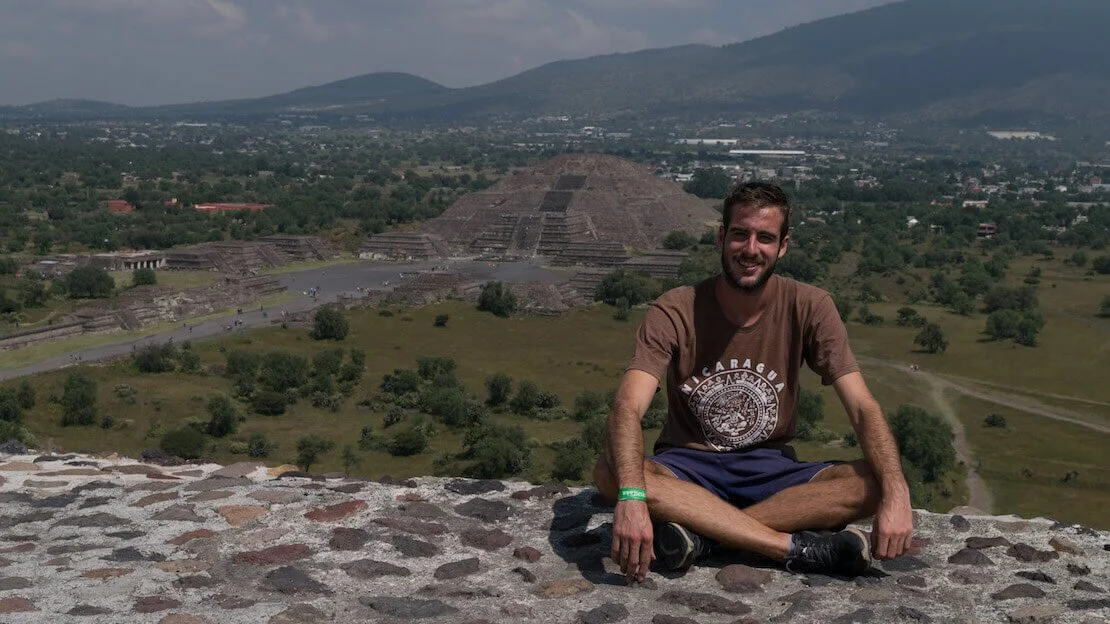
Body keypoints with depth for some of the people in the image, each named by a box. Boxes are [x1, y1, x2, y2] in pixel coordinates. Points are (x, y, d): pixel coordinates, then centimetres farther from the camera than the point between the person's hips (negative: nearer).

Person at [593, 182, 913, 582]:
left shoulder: (809, 307, -7)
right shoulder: (675, 312, -13)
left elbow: (863, 408, -13)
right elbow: (628, 408, -26)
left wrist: (895, 494, -33)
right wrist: (632, 497, -46)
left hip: (770, 468, 2)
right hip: (688, 467, -1)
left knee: (873, 483, -25)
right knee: (609, 472, -34)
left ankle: (701, 531, -31)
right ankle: (795, 547, -35)